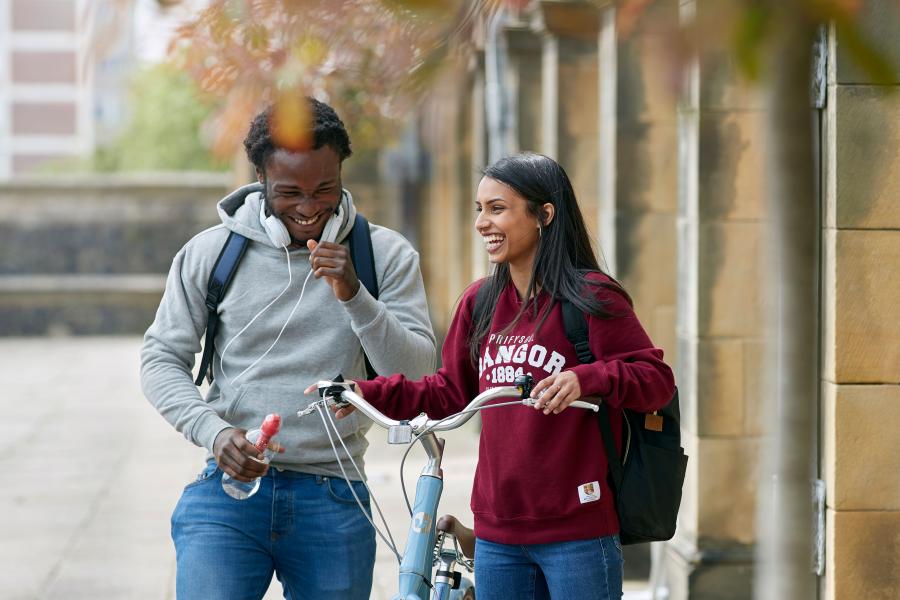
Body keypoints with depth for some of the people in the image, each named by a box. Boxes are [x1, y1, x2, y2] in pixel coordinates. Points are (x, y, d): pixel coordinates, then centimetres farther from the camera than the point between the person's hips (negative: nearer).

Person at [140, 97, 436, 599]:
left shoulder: (385, 255, 3)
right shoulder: (210, 253, 3)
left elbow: (417, 374, -4)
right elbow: (162, 358, 7)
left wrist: (353, 296, -18)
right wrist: (214, 430, -10)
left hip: (332, 501, 1)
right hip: (229, 489, -1)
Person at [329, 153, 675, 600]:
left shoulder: (591, 298, -8)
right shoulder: (481, 302, 10)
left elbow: (657, 378, -12)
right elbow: (452, 392, 18)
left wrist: (587, 379, -29)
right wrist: (366, 393, 8)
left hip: (576, 533, -6)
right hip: (497, 535, 6)